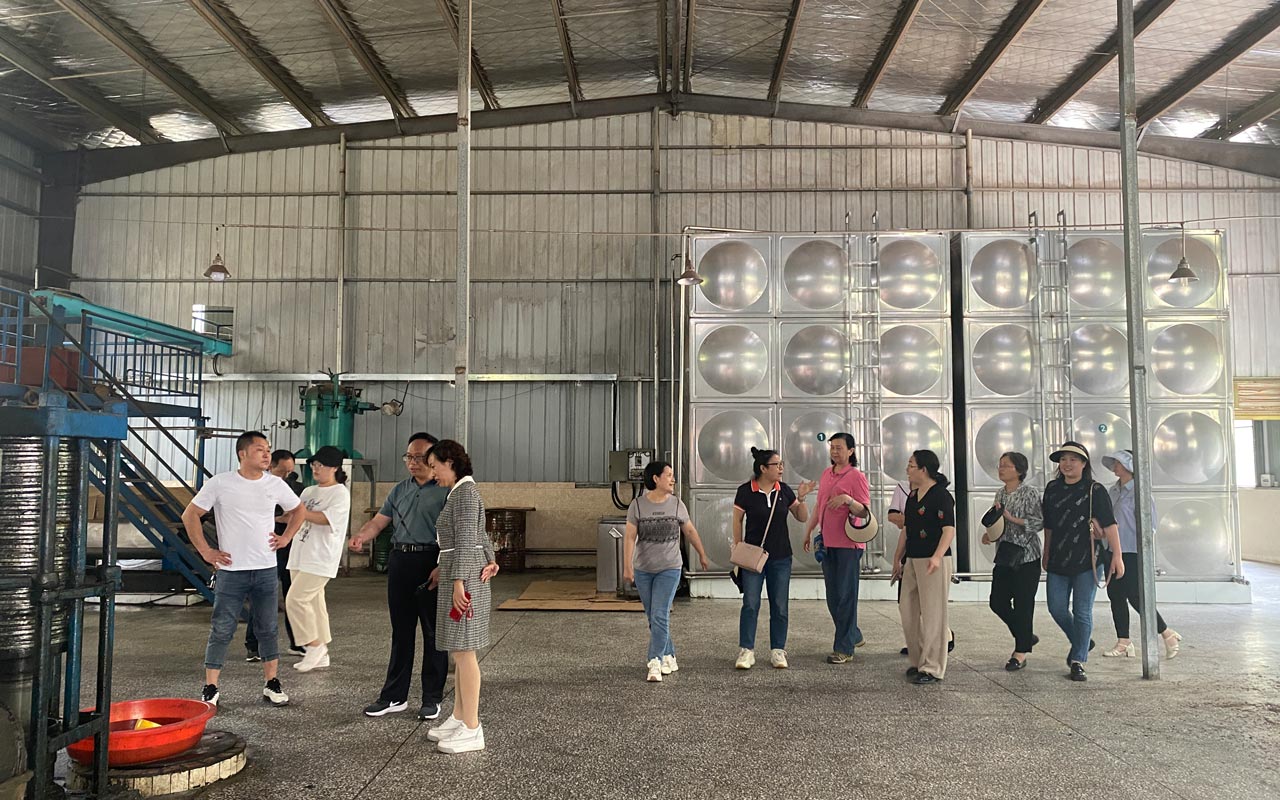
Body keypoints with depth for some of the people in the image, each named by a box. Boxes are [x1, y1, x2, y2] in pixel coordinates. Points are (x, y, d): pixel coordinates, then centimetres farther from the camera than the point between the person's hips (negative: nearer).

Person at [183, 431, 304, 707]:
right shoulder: (220, 484, -5)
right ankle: (210, 688, 11)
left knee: (267, 629, 10)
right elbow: (190, 515, 2)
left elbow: (298, 511, 20)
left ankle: (272, 684, 20)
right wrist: (205, 551, -2)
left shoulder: (276, 485, 3)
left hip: (266, 570, 3)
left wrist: (285, 538, 7)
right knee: (222, 631, 2)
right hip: (231, 571, -3)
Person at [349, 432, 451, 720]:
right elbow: (379, 521, 11)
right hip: (400, 561, 6)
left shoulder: (446, 490, -5)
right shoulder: (400, 490, 16)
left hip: (432, 564, -6)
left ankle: (432, 699, 13)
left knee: (433, 633, 3)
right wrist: (361, 535, -10)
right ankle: (394, 696, 21)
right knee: (401, 632, 12)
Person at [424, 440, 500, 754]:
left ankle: (472, 729, -1)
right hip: (457, 578, 10)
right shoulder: (460, 492, 17)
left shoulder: (465, 491, -12)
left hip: (464, 578, -10)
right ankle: (458, 718, 22)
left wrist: (459, 581, -22)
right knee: (460, 651, 14)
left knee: (463, 651, -6)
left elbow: (467, 539, -19)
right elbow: (480, 534, 20)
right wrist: (491, 560, 9)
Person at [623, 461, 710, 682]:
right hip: (643, 570, 1)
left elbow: (690, 531, 12)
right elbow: (630, 537, -8)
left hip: (669, 569, -1)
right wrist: (627, 566, -15)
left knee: (660, 616, -10)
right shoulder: (638, 505, -5)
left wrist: (702, 554, 20)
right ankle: (669, 657, 25)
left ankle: (655, 663, -7)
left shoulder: (676, 504, 0)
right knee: (653, 618, 10)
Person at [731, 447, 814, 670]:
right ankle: (746, 651, 5)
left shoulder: (784, 490, 2)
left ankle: (777, 651, 16)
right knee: (750, 604, -4)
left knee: (779, 606, 6)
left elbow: (803, 518, 7)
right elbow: (737, 521, 1)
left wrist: (801, 498, -10)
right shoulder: (745, 491, -7)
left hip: (781, 557, 3)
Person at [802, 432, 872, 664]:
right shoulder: (826, 474, 15)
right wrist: (808, 530, 21)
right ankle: (853, 636, 29)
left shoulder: (856, 476, -7)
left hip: (849, 544, -7)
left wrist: (848, 499, -26)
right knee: (833, 597, 13)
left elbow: (865, 512, -10)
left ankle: (844, 649, 2)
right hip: (827, 543, 7)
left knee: (846, 596, -4)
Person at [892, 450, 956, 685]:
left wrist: (937, 556, -32)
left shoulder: (941, 495, -11)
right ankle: (918, 661, 24)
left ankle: (933, 668, 6)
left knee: (932, 613, -2)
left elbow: (949, 529, -19)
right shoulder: (912, 496, 14)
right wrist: (898, 558, 22)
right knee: (907, 610, 10)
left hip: (933, 562, -9)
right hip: (912, 559, 9)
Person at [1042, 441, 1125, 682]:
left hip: (1086, 561, -5)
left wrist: (1117, 556, -18)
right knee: (1057, 609, 6)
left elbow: (1109, 524, -11)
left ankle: (1077, 662, 8)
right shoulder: (1052, 488, 9)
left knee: (1082, 612, 0)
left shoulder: (1095, 490, -6)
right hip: (1058, 561, 5)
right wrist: (1046, 554, 20)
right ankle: (1082, 643, 31)